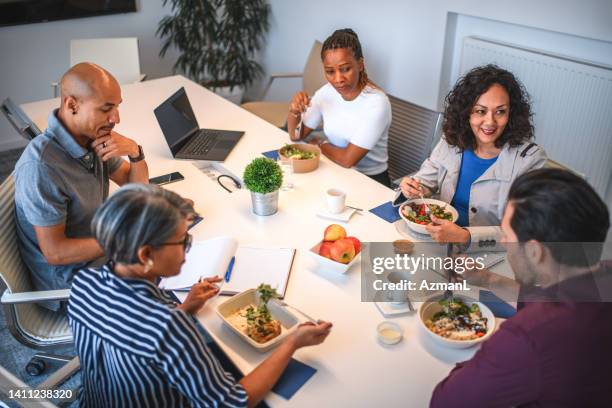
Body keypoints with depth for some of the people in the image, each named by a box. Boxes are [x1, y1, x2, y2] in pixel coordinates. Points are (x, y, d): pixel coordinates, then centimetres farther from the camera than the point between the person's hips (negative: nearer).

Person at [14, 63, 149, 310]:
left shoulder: (92, 137, -6)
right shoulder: (41, 166, -30)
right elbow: (55, 252, -25)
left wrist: (135, 152, -16)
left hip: (96, 252, 7)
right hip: (69, 283, -7)